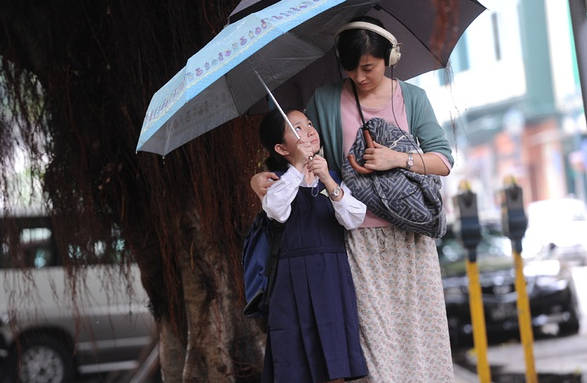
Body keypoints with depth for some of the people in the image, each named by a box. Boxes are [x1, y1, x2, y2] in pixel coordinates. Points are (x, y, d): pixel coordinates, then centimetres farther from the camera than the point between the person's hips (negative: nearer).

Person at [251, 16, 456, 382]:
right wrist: (265, 178, -6)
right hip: (361, 240, -1)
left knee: (419, 326, 2)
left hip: (410, 238, 1)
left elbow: (443, 160, 3)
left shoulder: (412, 97, 6)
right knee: (374, 334, -4)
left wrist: (398, 159, -12)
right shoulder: (326, 101, 5)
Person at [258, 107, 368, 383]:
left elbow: (354, 220, -6)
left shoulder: (335, 177, 11)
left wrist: (328, 182, -19)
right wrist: (298, 167, -20)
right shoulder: (279, 181, 4)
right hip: (294, 280, -2)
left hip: (333, 278, 2)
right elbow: (276, 210, -19)